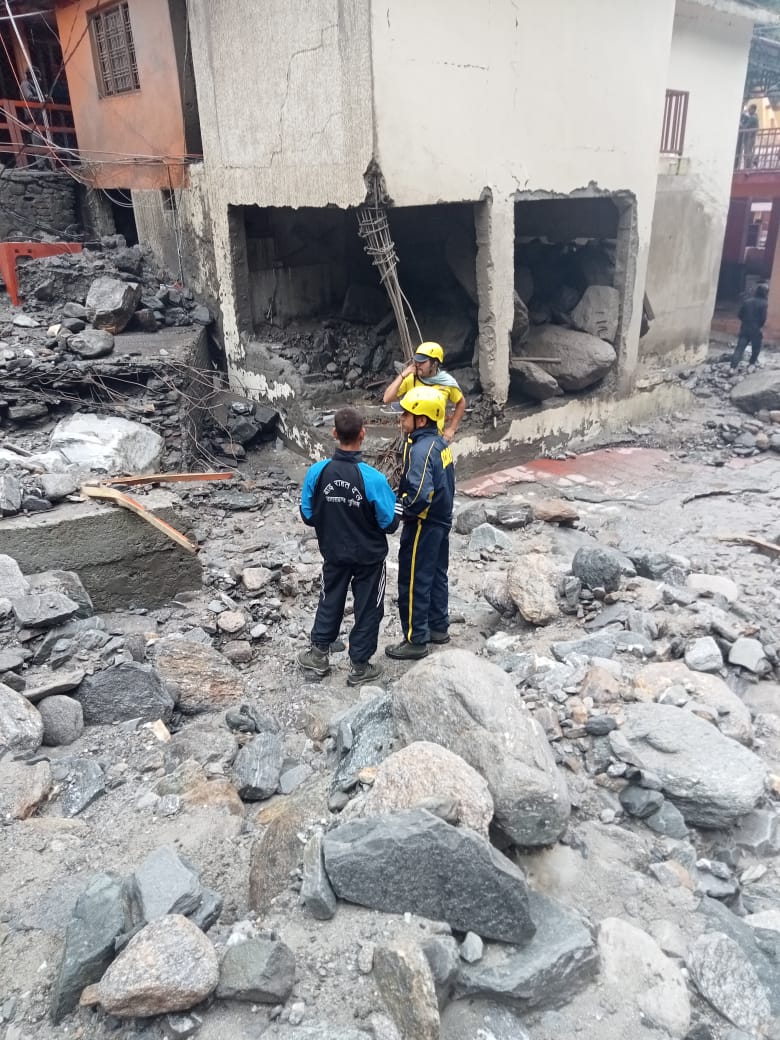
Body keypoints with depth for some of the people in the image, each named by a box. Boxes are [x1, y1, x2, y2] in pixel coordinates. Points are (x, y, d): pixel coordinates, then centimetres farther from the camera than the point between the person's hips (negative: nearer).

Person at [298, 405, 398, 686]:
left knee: (330, 601, 23)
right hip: (369, 556, -3)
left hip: (333, 552, 3)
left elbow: (308, 515, -4)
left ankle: (318, 655, 35)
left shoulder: (317, 471, -15)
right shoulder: (373, 478, -25)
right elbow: (390, 523, -16)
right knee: (368, 609, 14)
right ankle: (359, 666, 25)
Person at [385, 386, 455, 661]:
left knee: (413, 583, 2)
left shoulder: (420, 449, -25)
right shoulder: (439, 443, 4)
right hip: (441, 520, 10)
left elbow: (419, 496, -34)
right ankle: (439, 627, 33)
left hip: (423, 525, -10)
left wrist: (397, 509, -18)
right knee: (437, 576, 20)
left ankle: (416, 641, 12)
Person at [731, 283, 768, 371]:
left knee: (740, 347, 0)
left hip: (745, 328, 4)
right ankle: (753, 363, 31)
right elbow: (763, 318, -15)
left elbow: (739, 314, 5)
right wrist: (759, 326, 4)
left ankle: (734, 366, -10)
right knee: (756, 348, 17)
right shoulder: (763, 303, -11)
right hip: (756, 330, -4)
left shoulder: (747, 301, 4)